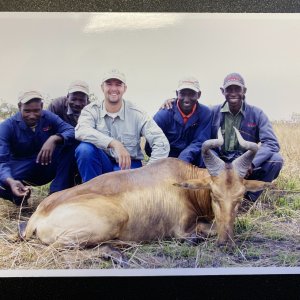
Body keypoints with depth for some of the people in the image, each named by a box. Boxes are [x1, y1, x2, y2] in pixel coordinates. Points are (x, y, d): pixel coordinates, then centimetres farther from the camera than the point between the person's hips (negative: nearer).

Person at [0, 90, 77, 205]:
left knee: (69, 145, -24)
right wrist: (10, 181, -46)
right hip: (21, 169, -2)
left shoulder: (49, 117, -6)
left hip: (47, 167, 2)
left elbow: (72, 131, -20)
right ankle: (20, 196, 0)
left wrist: (55, 138, -42)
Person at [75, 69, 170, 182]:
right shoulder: (92, 109, -5)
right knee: (85, 149, -28)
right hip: (102, 164, 1)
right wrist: (114, 143, -39)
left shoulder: (136, 114, -8)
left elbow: (162, 143, -14)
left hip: (128, 165, -1)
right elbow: (81, 131, -28)